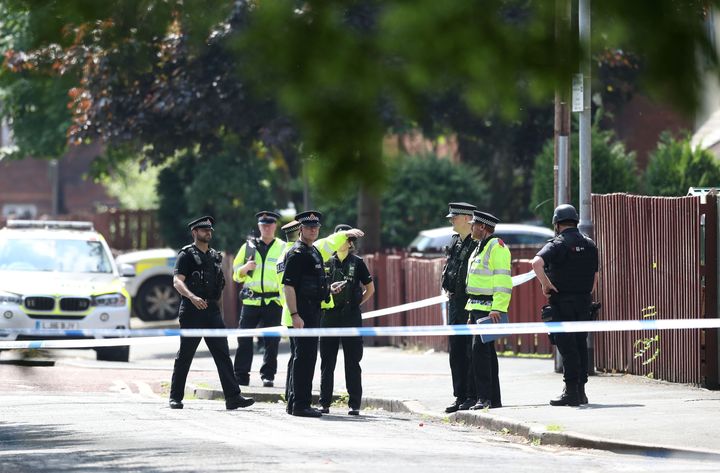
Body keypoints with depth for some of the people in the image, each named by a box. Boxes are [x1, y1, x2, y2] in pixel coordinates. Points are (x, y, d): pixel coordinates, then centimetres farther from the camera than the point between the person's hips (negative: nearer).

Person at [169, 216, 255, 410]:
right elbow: (177, 281, -17)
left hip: (212, 312, 6)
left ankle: (233, 397, -9)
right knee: (184, 356, 2)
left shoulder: (215, 256, 17)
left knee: (223, 354, -3)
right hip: (191, 313, -6)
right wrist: (192, 297, -32)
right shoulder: (186, 255, -4)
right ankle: (175, 397, 12)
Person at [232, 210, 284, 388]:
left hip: (273, 301, -1)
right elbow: (236, 274, 14)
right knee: (244, 339, -1)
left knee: (271, 340, -2)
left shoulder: (283, 248, 6)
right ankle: (241, 376, 5)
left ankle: (268, 376, 5)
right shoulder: (248, 246, 10)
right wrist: (245, 268, -6)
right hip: (251, 300, 1)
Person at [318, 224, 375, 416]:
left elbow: (370, 288, 9)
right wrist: (329, 290, -7)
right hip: (329, 314, 2)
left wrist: (357, 304, 2)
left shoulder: (357, 263, 3)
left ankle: (354, 404, 2)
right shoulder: (327, 262, 9)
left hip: (351, 316, -2)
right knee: (327, 361, 4)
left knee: (352, 362, -1)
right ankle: (325, 402, 9)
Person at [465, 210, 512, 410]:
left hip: (489, 309, -10)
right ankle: (494, 399, 15)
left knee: (480, 349, -16)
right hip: (477, 308, 11)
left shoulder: (496, 247, -12)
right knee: (486, 352, 11)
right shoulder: (480, 248, 20)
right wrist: (471, 312, 23)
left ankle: (484, 397, -18)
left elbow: (503, 281, -19)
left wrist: (497, 309, -25)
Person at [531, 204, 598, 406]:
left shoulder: (558, 244, -9)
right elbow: (595, 276, 17)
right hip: (584, 301, 6)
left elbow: (537, 262, -26)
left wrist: (546, 284, -16)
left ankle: (571, 391, -7)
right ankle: (581, 390, 13)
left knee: (567, 346, -5)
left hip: (562, 301, -6)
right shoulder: (589, 245, 12)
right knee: (581, 344, 11)